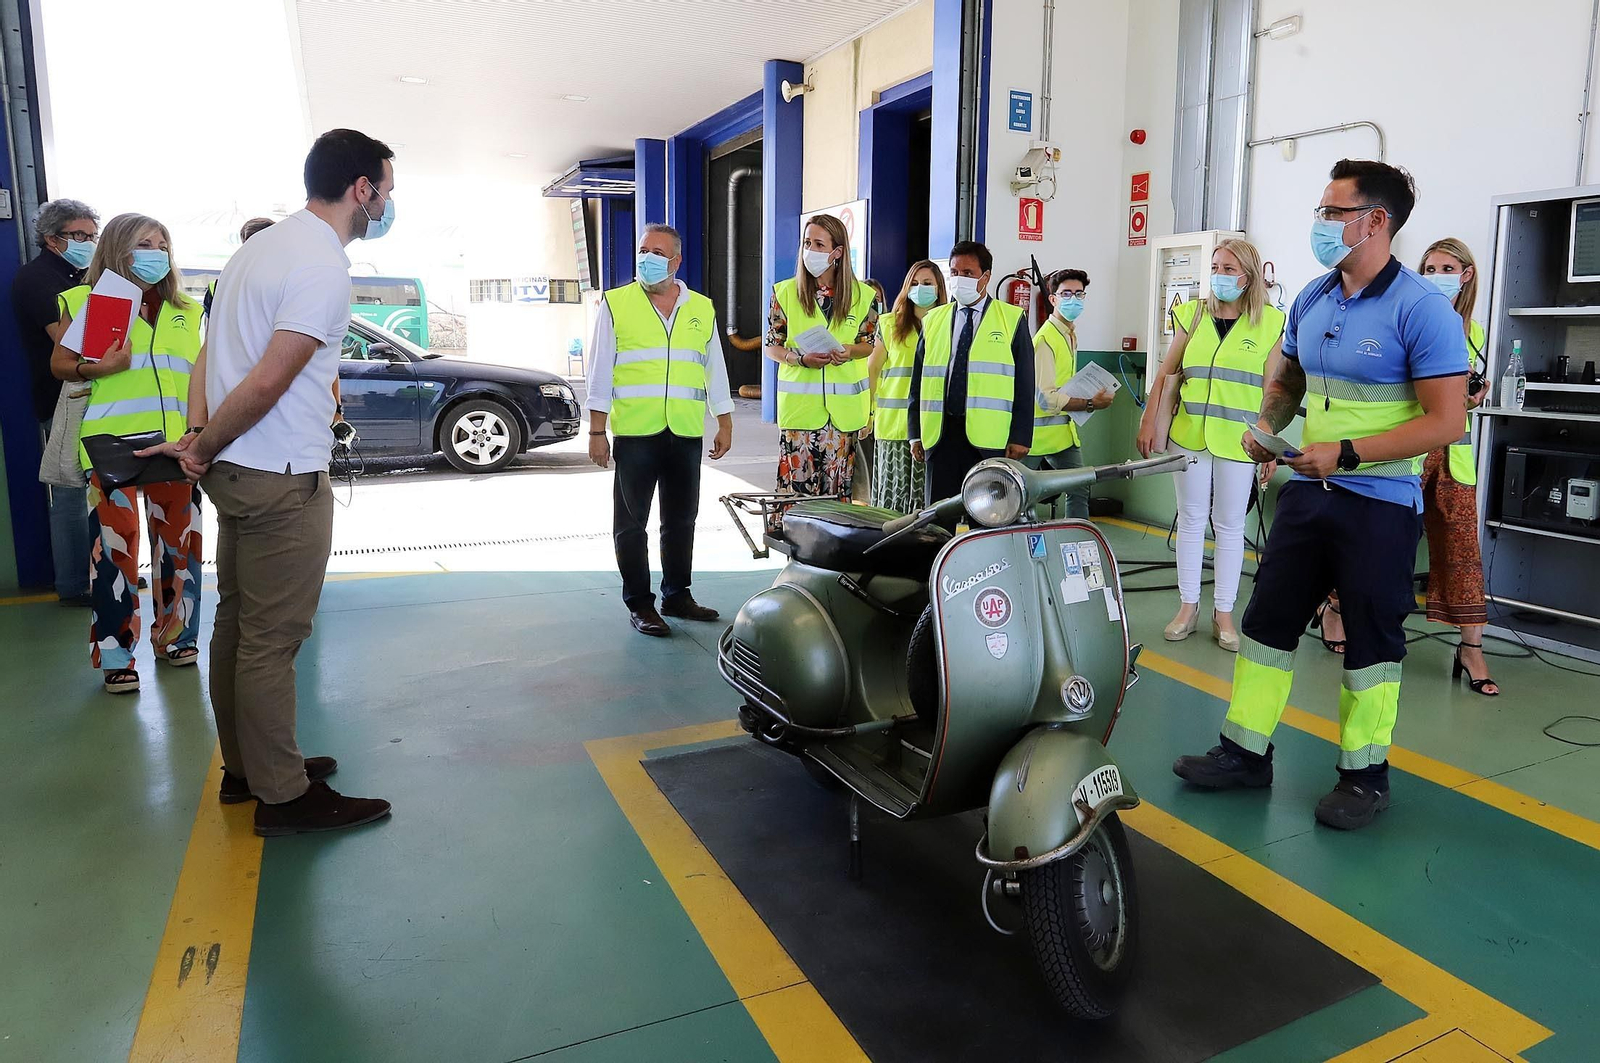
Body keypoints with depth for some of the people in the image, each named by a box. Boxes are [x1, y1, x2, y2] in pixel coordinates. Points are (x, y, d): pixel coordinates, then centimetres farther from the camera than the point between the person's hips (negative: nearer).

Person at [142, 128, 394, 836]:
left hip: (235, 471, 10)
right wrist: (203, 447, -8)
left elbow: (212, 352, 11)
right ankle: (283, 796, 10)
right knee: (272, 640, -2)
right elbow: (266, 384, -21)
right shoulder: (324, 268, -17)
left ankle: (245, 768, 30)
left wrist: (200, 436, 1)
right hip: (283, 482, -10)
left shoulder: (260, 247, 14)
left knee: (238, 624, 16)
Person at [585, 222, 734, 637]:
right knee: (631, 521, 3)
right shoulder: (616, 304, 2)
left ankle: (677, 595, 24)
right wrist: (597, 432, -5)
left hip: (686, 433, 3)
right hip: (634, 431, -3)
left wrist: (724, 425, 11)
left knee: (681, 520, 11)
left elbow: (715, 369, 15)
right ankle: (639, 603, 12)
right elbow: (600, 371, -1)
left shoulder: (701, 308, 11)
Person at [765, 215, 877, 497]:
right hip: (799, 403, -1)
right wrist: (801, 358, -14)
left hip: (844, 407, 1)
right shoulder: (785, 292, 3)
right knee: (797, 482, -6)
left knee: (836, 486, 5)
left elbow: (869, 344, 12)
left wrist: (849, 352, -11)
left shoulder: (862, 296, 5)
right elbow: (771, 347, 6)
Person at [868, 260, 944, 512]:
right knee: (893, 489, 0)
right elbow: (871, 370, 12)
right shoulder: (891, 325, 11)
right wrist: (868, 412, 5)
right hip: (894, 422, 0)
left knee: (926, 493, -2)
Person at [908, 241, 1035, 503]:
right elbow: (918, 380, 15)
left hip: (989, 438, -3)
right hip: (940, 434, 3)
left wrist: (1020, 436, -6)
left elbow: (1025, 383, 2)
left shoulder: (1012, 319, 6)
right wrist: (915, 433, 9)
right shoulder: (933, 321, 16)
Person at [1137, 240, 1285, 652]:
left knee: (1230, 525, 4)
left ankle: (1223, 613, 14)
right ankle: (1188, 606, 18)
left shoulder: (1271, 322, 0)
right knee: (1191, 519, 8)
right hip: (1189, 433, 2)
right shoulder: (1192, 314, 7)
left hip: (1237, 440, -2)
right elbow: (1167, 373, 9)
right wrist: (1149, 422, 4)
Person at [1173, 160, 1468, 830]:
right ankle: (1245, 751, 21)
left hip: (1380, 503, -6)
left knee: (1371, 640, 6)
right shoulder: (1311, 299, 7)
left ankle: (1366, 773, 23)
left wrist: (1348, 453, -22)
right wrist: (1266, 426, 1)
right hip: (1308, 491, 6)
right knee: (1268, 618, 8)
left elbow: (1447, 422, -17)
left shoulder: (1421, 309, -14)